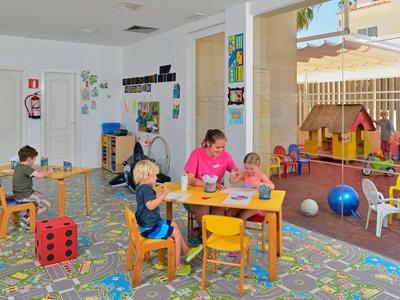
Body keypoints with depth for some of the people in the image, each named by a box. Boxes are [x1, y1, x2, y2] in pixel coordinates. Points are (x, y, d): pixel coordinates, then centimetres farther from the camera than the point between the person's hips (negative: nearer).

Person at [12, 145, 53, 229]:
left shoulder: (19, 166, 8)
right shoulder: (26, 168, -22)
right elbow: (40, 175, -30)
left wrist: (37, 170, 10)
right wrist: (49, 171, -13)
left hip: (19, 194, 10)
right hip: (24, 195, -10)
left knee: (40, 196, 32)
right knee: (47, 205, -6)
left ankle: (26, 215, 20)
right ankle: (26, 221, -5)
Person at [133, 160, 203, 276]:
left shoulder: (141, 187, 9)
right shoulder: (146, 189, -24)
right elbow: (150, 205, -38)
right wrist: (163, 194, -33)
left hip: (151, 222, 11)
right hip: (150, 228, -11)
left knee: (175, 225, 20)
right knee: (177, 233, -6)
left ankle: (187, 251, 25)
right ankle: (176, 265, 2)